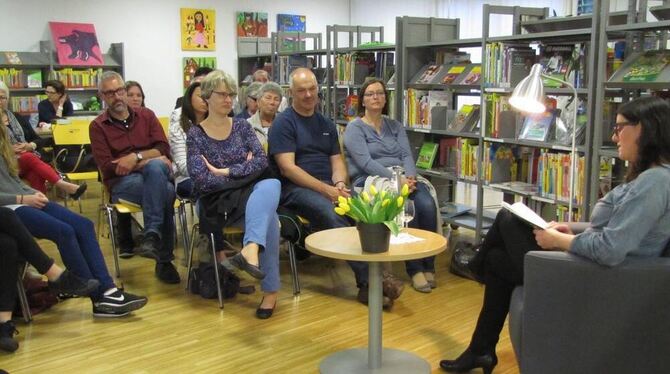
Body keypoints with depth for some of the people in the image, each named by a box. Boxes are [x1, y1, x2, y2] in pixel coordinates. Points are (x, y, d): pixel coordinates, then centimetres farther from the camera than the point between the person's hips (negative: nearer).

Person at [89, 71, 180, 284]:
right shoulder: (98, 126, 7)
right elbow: (107, 167, -5)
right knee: (165, 192, -34)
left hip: (155, 173, 3)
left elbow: (163, 149, 3)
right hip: (122, 182, -2)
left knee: (155, 167, -37)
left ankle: (152, 235, -31)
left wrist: (135, 157, -14)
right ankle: (164, 260, -27)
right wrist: (148, 160, -11)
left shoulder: (147, 116, 15)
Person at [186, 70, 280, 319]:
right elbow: (201, 180, -9)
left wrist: (225, 172, -11)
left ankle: (250, 249, -55)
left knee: (270, 185, -36)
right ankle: (270, 288, -37)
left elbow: (262, 161, -2)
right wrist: (241, 172, -6)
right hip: (219, 202, -3)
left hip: (251, 192, 3)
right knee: (269, 216, -35)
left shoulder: (242, 126, 14)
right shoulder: (195, 134, 4)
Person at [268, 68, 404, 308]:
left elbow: (336, 160, 16)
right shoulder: (283, 122, 1)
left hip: (329, 187, 5)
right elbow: (288, 168, -9)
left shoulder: (326, 124, 21)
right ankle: (369, 279, -35)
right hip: (295, 189, -5)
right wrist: (326, 189, -16)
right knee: (332, 215, -35)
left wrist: (339, 184, -8)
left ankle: (368, 284, -33)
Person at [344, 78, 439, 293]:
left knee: (427, 205, -27)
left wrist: (410, 177, -15)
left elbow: (407, 155, 8)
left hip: (403, 180, 5)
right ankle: (414, 268, -19)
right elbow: (366, 163, -11)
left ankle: (428, 265, -15)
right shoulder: (354, 128, 3)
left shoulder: (395, 126, 20)